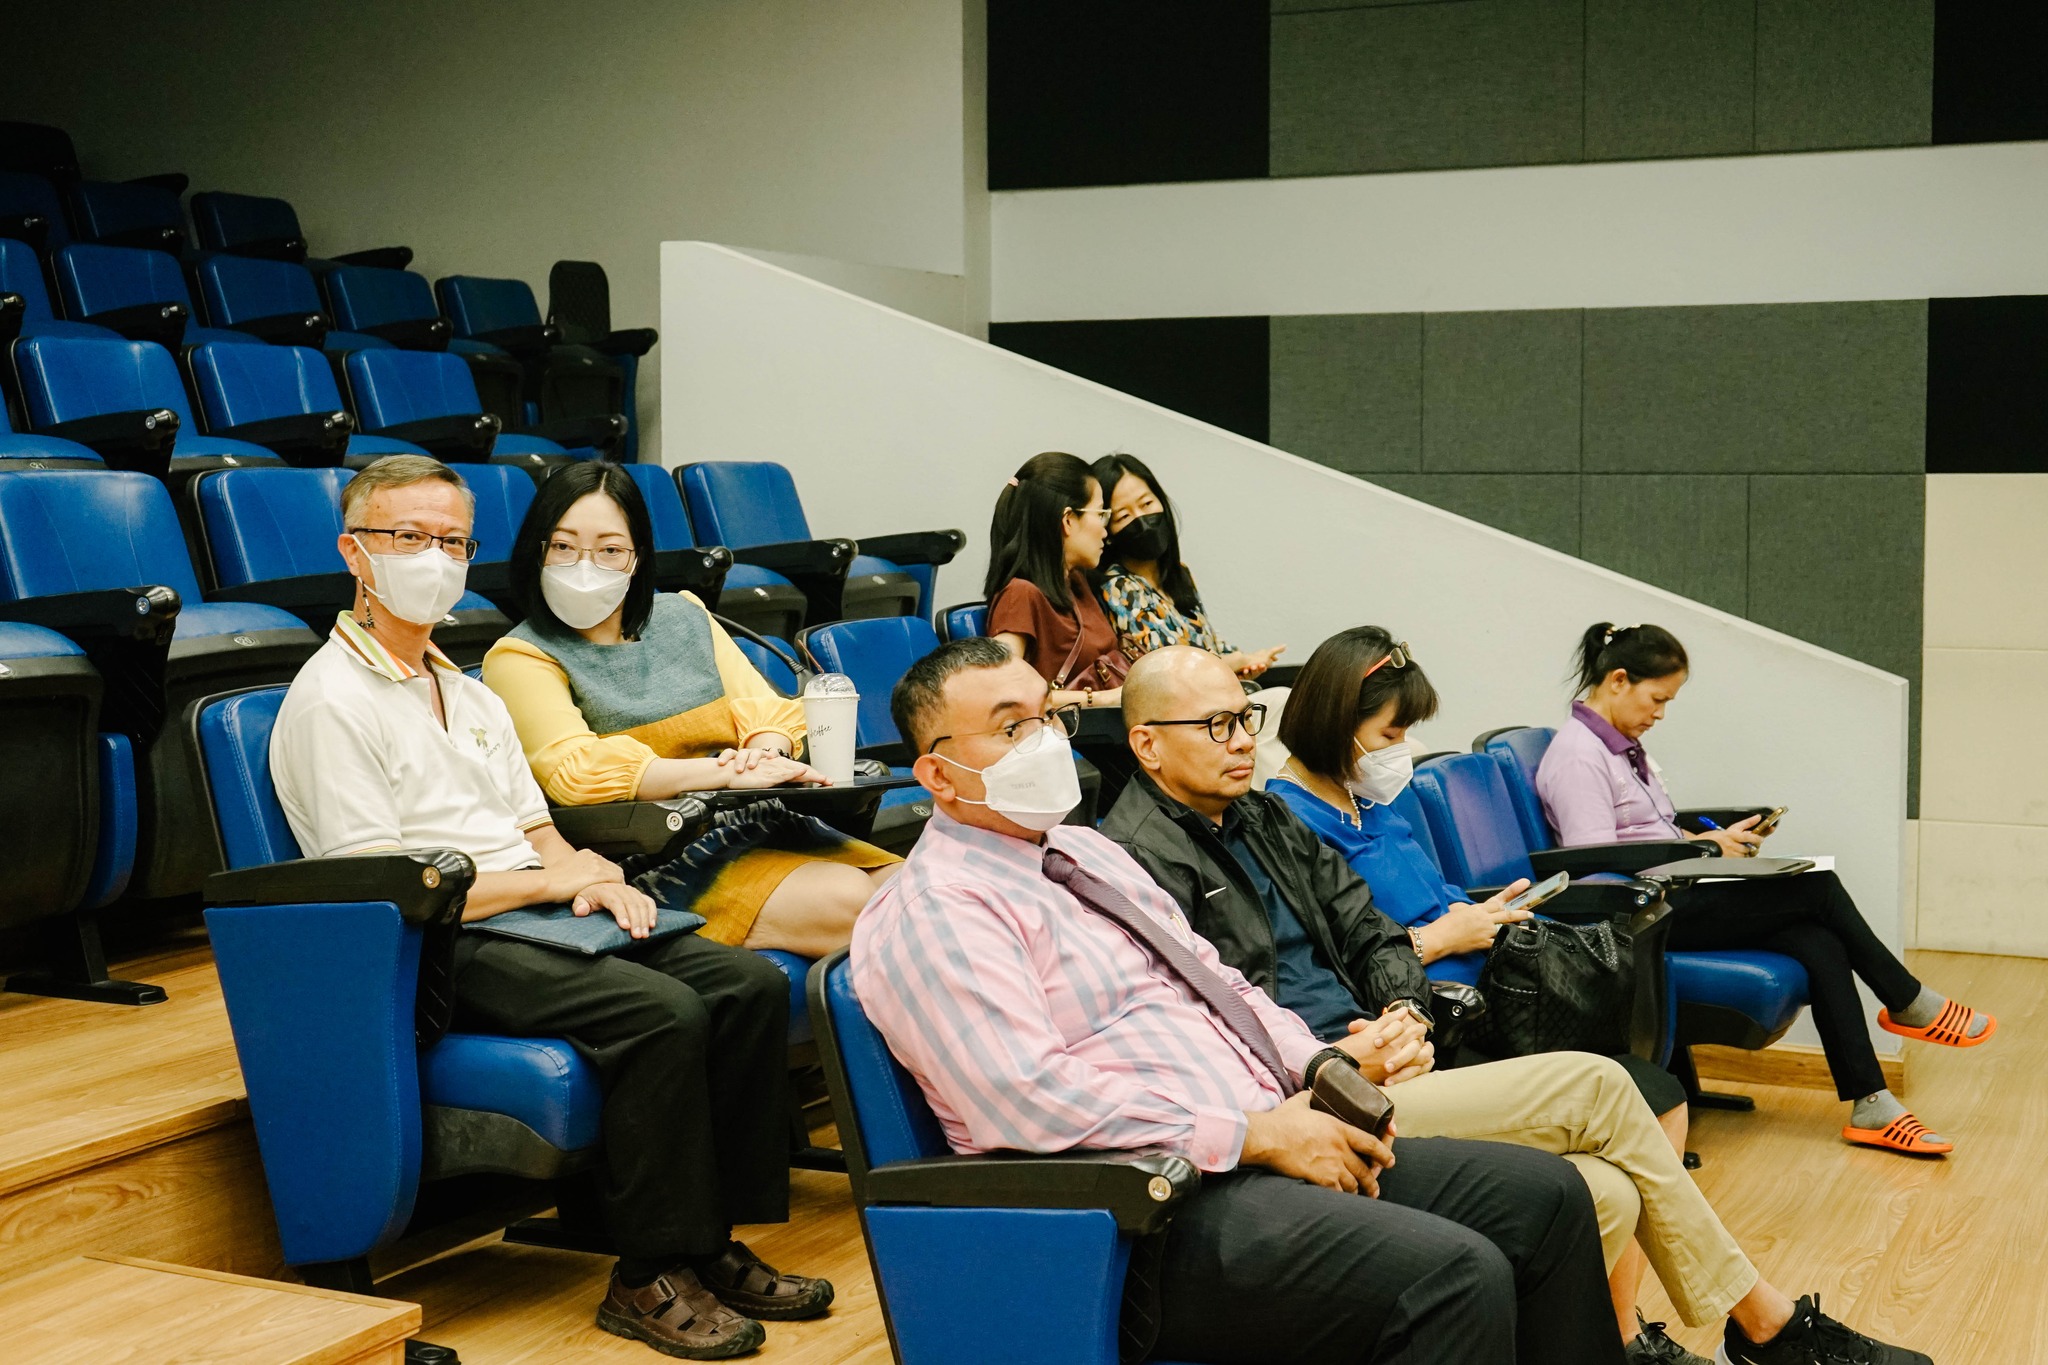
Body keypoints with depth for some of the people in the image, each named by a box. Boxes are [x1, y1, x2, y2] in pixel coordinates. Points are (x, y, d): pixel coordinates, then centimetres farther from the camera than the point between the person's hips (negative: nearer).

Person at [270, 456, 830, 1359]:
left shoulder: (472, 698, 22)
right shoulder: (330, 701, -7)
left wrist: (594, 876, -4)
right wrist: (551, 879, -11)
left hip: (532, 919, 8)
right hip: (437, 956, -8)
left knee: (750, 985, -11)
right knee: (662, 1013, -29)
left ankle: (713, 1242, -5)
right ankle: (648, 1277, -17)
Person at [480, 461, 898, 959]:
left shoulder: (685, 616, 18)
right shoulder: (520, 658, 1)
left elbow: (771, 711, 14)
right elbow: (575, 771, -14)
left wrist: (762, 752, -12)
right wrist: (726, 773, -20)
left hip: (762, 824, 6)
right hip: (656, 856, -6)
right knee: (847, 901, -27)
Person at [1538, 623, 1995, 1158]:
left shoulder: (1620, 745, 18)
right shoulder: (1577, 754, -13)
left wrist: (1713, 839, 4)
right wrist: (1702, 848, -14)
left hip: (1669, 900, 9)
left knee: (1819, 942, -12)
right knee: (1815, 886, -15)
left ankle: (1870, 1105, -12)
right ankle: (1908, 1002, 7)